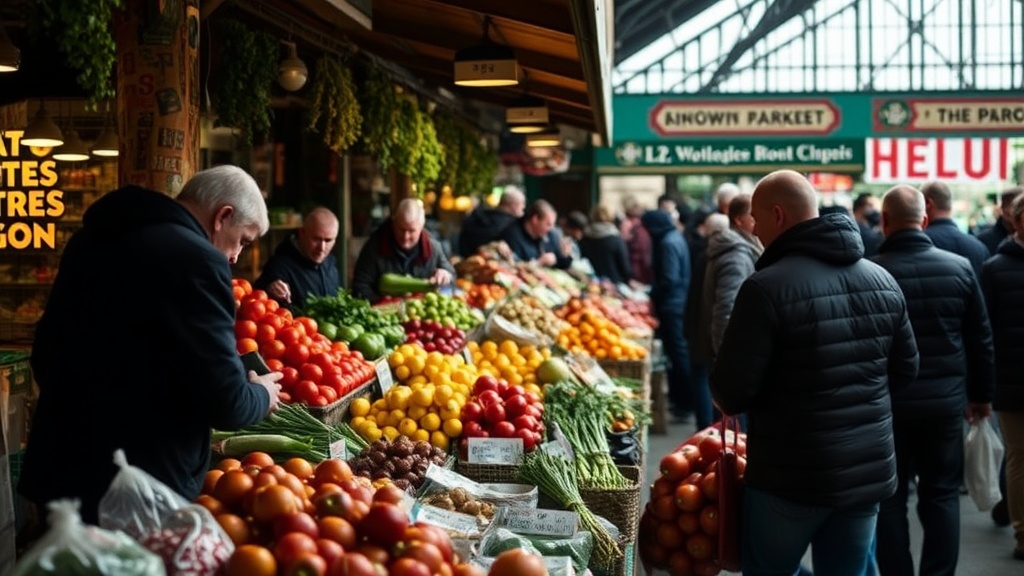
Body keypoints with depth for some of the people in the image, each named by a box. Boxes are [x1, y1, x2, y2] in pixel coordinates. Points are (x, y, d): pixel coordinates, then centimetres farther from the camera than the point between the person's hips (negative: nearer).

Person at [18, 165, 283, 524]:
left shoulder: (92, 239, 11)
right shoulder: (195, 258, -16)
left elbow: (44, 354, 21)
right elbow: (224, 402, -18)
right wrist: (262, 394, 4)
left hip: (58, 469, 8)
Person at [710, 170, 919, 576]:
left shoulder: (768, 287, -17)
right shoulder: (882, 281, 4)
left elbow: (731, 391, -17)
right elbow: (905, 371, 12)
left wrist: (726, 398, 5)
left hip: (791, 476, -5)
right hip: (870, 471, 6)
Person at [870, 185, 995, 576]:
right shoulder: (959, 267, -1)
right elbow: (981, 338, 6)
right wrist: (981, 393, 17)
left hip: (888, 402, -2)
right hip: (946, 400, 2)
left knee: (891, 497, 8)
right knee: (942, 495, 11)